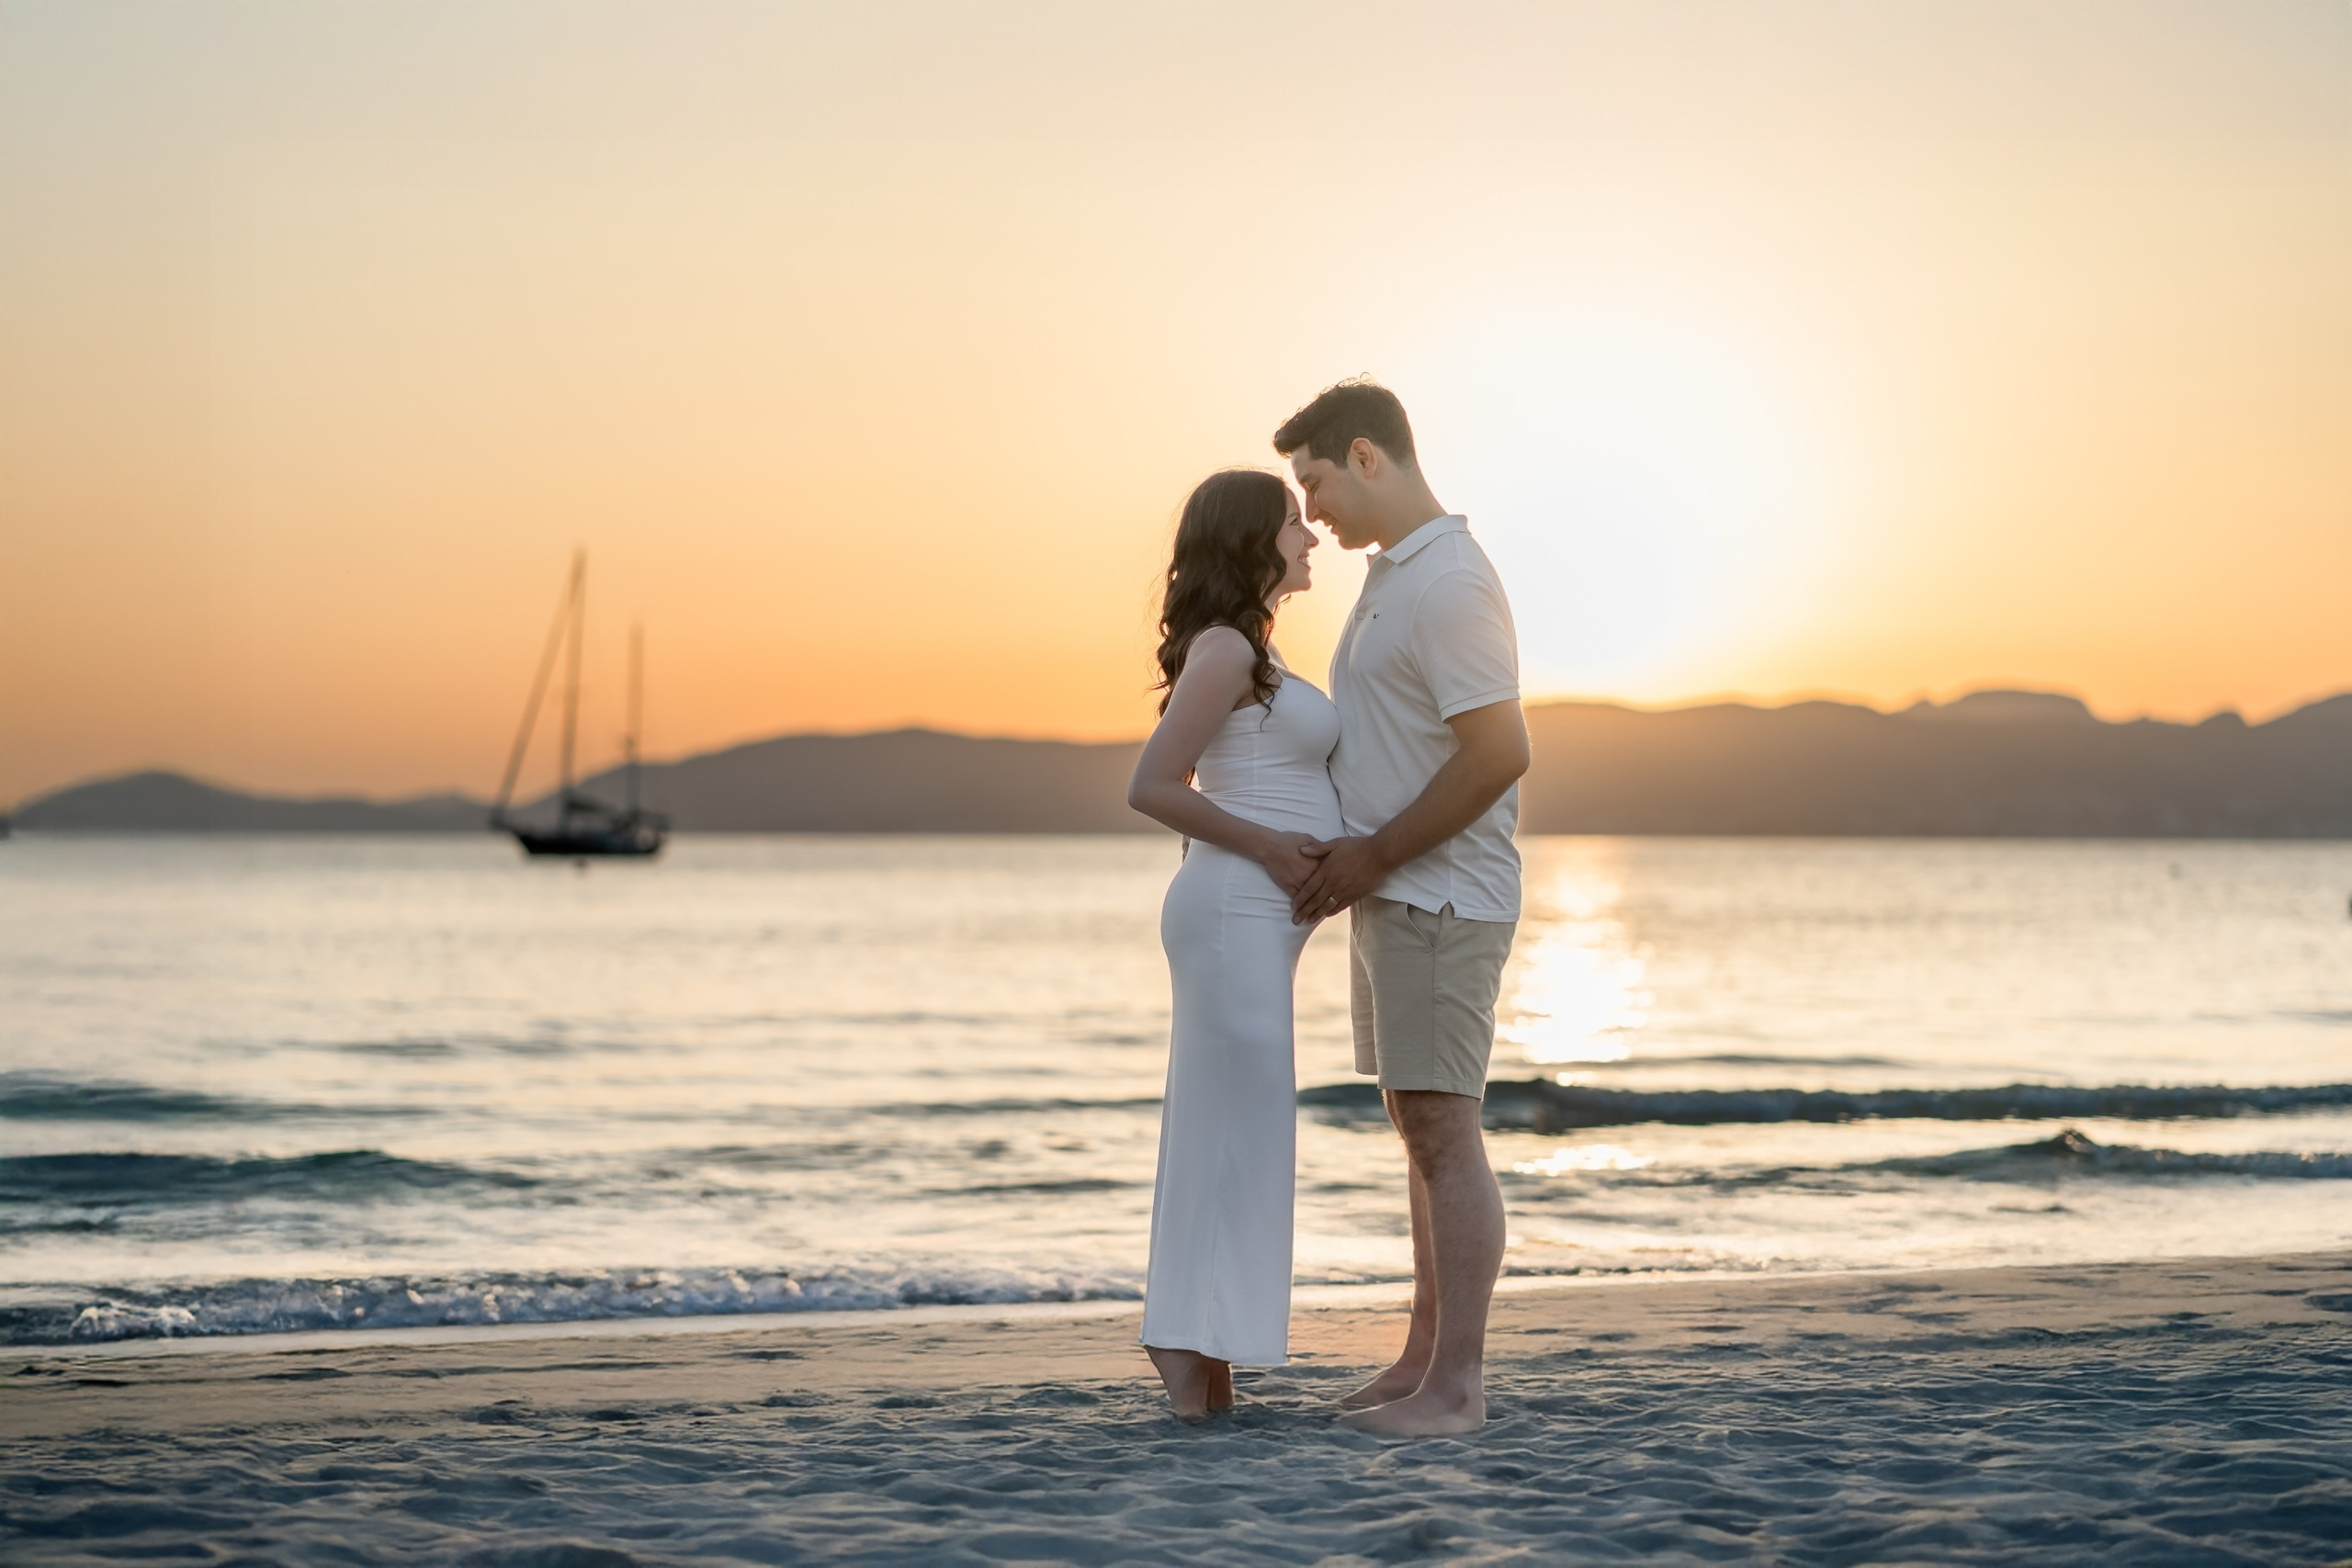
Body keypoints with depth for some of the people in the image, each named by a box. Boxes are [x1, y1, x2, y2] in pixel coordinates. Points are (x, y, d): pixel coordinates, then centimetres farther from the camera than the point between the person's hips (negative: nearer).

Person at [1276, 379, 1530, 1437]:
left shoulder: (1449, 583, -18)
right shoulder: (1395, 575, 15)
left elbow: (1499, 753, -24)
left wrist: (1374, 854, -17)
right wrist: (1348, 858, 13)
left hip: (1440, 900, -10)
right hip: (1395, 899, 10)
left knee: (1441, 1134, -8)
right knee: (1423, 1132, 12)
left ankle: (1455, 1385, -6)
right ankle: (1428, 1354, 17)